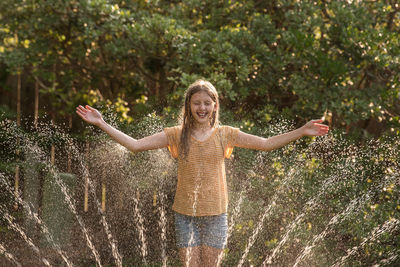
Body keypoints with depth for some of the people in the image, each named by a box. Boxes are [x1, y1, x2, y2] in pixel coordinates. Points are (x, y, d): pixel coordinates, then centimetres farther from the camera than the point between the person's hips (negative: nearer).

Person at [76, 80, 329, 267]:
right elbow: (135, 144, -2)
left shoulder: (225, 135, 2)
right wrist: (102, 124, -8)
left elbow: (267, 143, 0)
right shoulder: (176, 135, 1)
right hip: (185, 213, 0)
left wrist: (301, 132, -8)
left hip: (215, 214, 0)